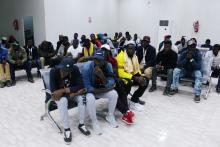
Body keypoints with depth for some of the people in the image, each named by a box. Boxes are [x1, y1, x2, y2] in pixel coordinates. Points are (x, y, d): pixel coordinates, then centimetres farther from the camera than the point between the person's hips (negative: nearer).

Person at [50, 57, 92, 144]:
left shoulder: (75, 69, -21)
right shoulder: (54, 71, -25)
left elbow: (80, 86, -24)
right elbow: (54, 91, -28)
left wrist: (63, 90, -34)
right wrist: (75, 92, -30)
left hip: (72, 91, 2)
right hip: (59, 94, -2)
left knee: (82, 98, -26)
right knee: (63, 101, -33)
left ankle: (81, 125, -8)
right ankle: (67, 130, -18)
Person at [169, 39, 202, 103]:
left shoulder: (198, 54, -12)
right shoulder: (183, 53, -8)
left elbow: (198, 67, -22)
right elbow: (179, 64, -16)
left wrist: (191, 59, -32)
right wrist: (186, 58, -27)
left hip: (194, 72, -2)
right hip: (185, 71, 2)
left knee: (198, 73, -34)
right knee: (176, 70, -25)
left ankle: (197, 94, -33)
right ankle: (174, 89, -15)